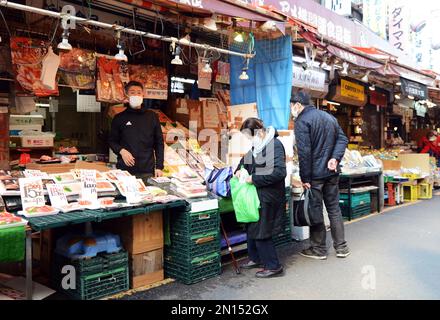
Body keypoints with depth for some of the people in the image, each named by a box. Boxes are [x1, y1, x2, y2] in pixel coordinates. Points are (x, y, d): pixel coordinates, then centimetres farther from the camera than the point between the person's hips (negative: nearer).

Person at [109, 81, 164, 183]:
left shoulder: (152, 117, 8)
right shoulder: (119, 118, 7)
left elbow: (159, 143, 9)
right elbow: (112, 141, 13)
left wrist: (159, 167, 2)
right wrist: (121, 150, -9)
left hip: (148, 172, 0)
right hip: (125, 170, 0)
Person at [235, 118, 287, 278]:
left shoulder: (274, 145, -18)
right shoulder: (257, 146, 8)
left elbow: (279, 172, -28)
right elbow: (246, 159, 27)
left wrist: (254, 178, -23)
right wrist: (240, 169, 5)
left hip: (268, 197, -9)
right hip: (257, 194, 9)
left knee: (260, 233, -2)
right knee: (251, 228, 19)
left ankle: (273, 266, 12)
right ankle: (255, 259, 37)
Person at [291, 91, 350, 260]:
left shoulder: (302, 121, -12)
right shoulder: (329, 117, 14)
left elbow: (304, 152, -18)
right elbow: (342, 139, 8)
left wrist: (305, 178, -14)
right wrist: (335, 158, -6)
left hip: (315, 174, -7)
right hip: (332, 172, 7)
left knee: (315, 211, 4)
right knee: (334, 209, 14)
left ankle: (319, 249, 14)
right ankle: (341, 247, 19)